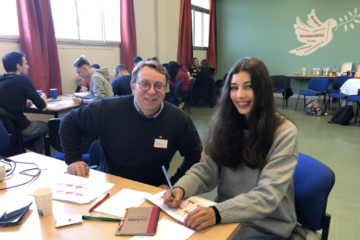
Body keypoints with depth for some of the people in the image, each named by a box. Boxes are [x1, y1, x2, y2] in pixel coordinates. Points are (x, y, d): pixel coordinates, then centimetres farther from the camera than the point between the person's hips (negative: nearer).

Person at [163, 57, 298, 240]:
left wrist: (218, 213, -37)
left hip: (267, 224, -3)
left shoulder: (284, 133, -16)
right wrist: (180, 188, -23)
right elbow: (206, 170, -3)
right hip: (228, 214, 4)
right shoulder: (223, 123, -3)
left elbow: (268, 194, -23)